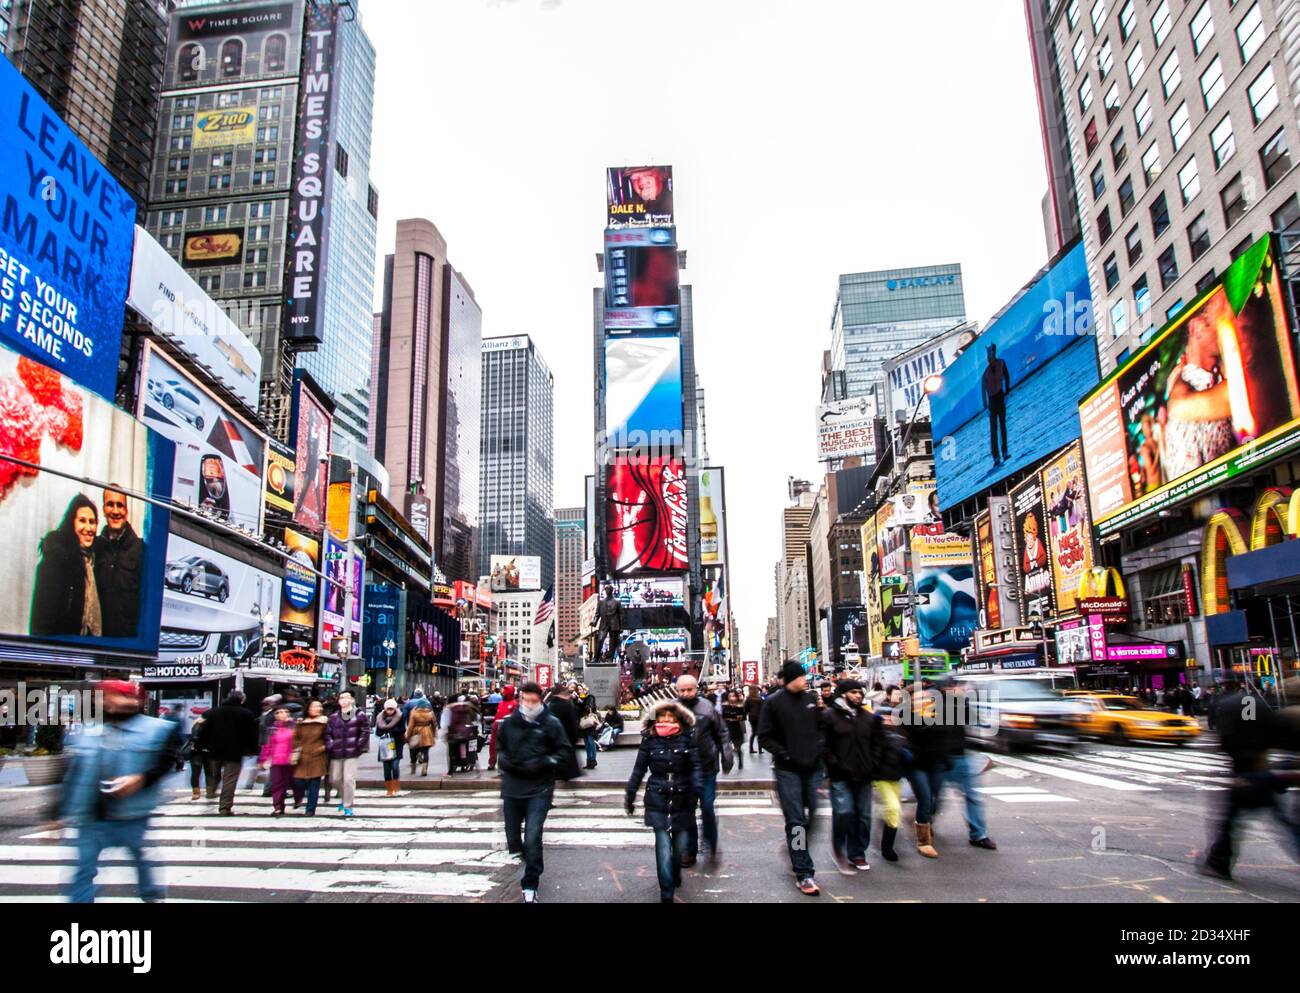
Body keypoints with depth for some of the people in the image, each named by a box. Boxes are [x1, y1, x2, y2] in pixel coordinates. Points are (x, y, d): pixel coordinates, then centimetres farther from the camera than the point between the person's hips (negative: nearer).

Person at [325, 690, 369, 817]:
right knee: (335, 779, 13)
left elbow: (365, 732, -4)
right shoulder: (334, 718, 10)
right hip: (336, 754, 5)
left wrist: (359, 746, -8)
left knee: (349, 779, -7)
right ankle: (344, 797, 39)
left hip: (352, 754, -5)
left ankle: (348, 806, 4)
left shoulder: (359, 716, -2)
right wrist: (330, 745, 0)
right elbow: (328, 733, 13)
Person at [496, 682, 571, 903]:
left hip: (539, 790, -3)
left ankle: (530, 886, 4)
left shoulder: (551, 723, -5)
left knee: (532, 839, -12)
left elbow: (565, 751, -1)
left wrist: (544, 762, -14)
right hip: (511, 788, 4)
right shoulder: (509, 722, 2)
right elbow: (499, 746, 17)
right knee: (512, 837, 15)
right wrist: (503, 759, -4)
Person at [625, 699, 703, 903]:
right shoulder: (649, 739, 1)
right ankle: (666, 894, 0)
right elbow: (639, 769, 7)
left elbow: (696, 766, -3)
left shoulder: (687, 738, -1)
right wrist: (630, 795, 8)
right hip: (657, 798, 0)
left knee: (680, 844, 7)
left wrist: (696, 790, -17)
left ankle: (675, 875, 38)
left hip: (682, 798, 0)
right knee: (663, 845, -8)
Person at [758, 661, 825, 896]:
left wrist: (819, 747, 0)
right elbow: (764, 736, -4)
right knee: (795, 820, -4)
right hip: (788, 769, -4)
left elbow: (821, 726, 16)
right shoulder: (773, 702, -6)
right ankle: (803, 873, 0)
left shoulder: (812, 698, 6)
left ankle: (798, 850, 34)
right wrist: (784, 753, -15)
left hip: (813, 767, 4)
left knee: (813, 815, 10)